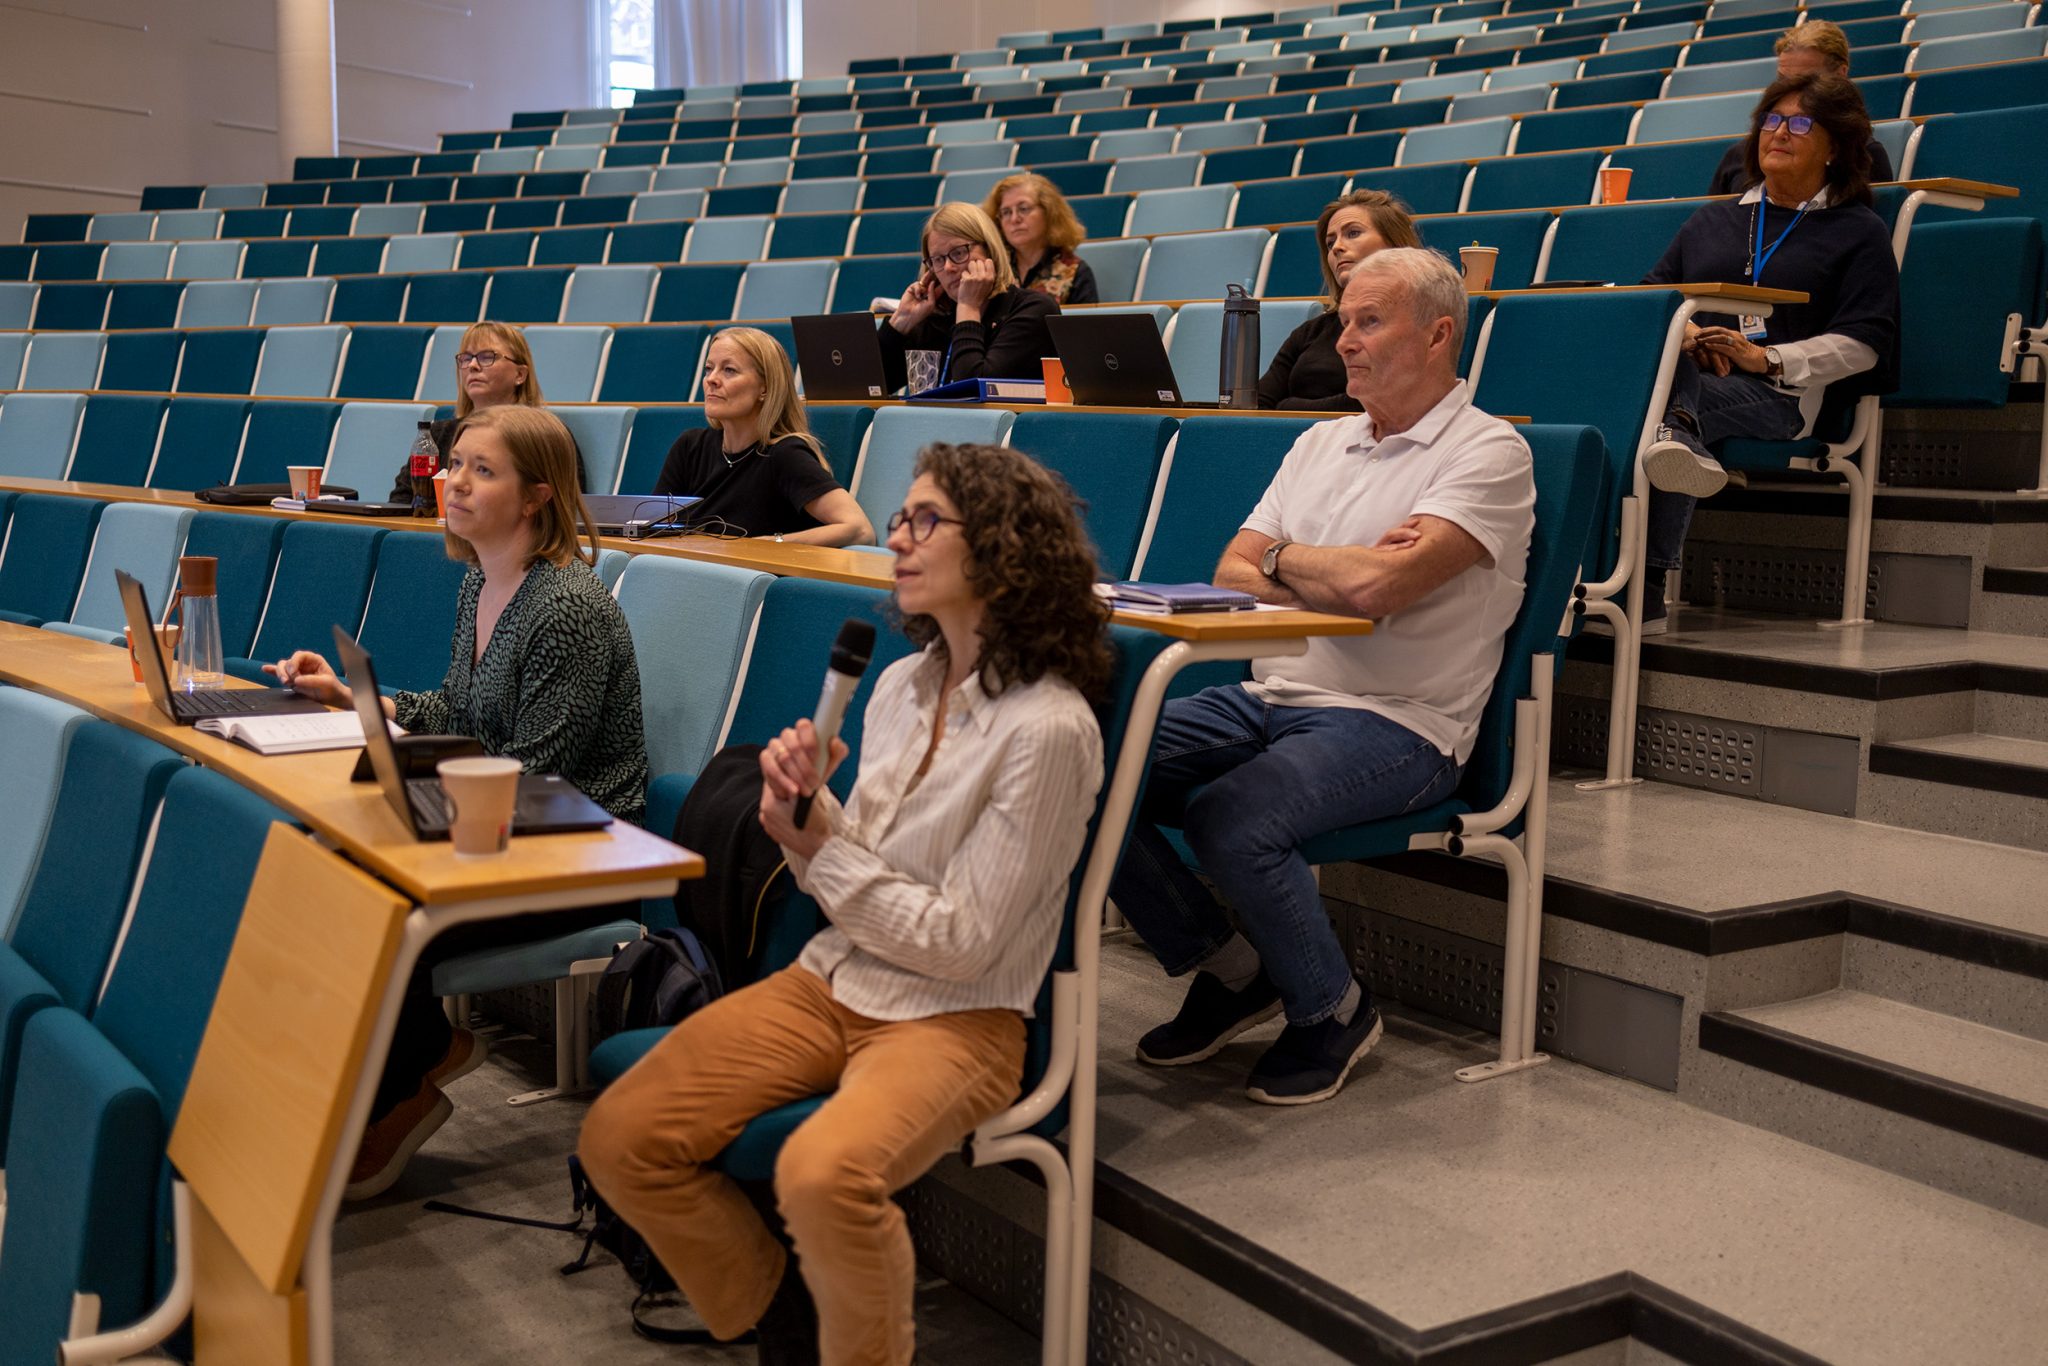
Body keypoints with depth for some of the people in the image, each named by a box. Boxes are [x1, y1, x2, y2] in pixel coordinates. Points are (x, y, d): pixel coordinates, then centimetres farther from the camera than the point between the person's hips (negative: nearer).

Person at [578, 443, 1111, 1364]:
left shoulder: (1048, 728, -16)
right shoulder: (902, 684, 8)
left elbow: (959, 940, -15)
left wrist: (817, 848, -8)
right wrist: (809, 806, -7)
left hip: (956, 1017, -7)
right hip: (833, 982, 7)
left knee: (823, 1174, -35)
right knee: (618, 1139, -7)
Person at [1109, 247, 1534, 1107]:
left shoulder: (1487, 453, -5)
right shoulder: (1320, 443, 18)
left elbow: (1376, 587, -21)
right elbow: (1231, 579, 9)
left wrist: (1283, 557, -2)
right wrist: (1336, 576, -9)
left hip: (1395, 722, -7)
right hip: (1269, 697, 7)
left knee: (1232, 818, -33)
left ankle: (1333, 1012, -3)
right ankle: (1232, 972, 6)